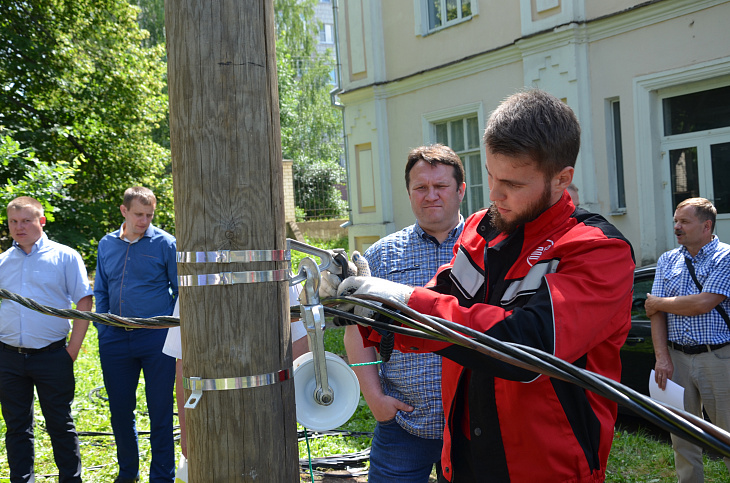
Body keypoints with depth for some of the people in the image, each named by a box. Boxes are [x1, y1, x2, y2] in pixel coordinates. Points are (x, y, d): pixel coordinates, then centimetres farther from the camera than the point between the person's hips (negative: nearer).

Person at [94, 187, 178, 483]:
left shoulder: (165, 244, -3)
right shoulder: (107, 245, 9)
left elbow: (181, 291, 1)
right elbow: (100, 292, 17)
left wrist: (171, 329, -6)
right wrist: (103, 330, 8)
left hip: (156, 339, -4)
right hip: (115, 339, 4)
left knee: (160, 411, 3)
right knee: (120, 410, 12)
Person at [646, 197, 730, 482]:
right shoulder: (667, 261, 12)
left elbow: (703, 303, -16)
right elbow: (656, 313, 5)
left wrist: (659, 303, -2)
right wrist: (662, 357, -6)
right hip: (676, 358, 5)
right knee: (682, 437, 10)